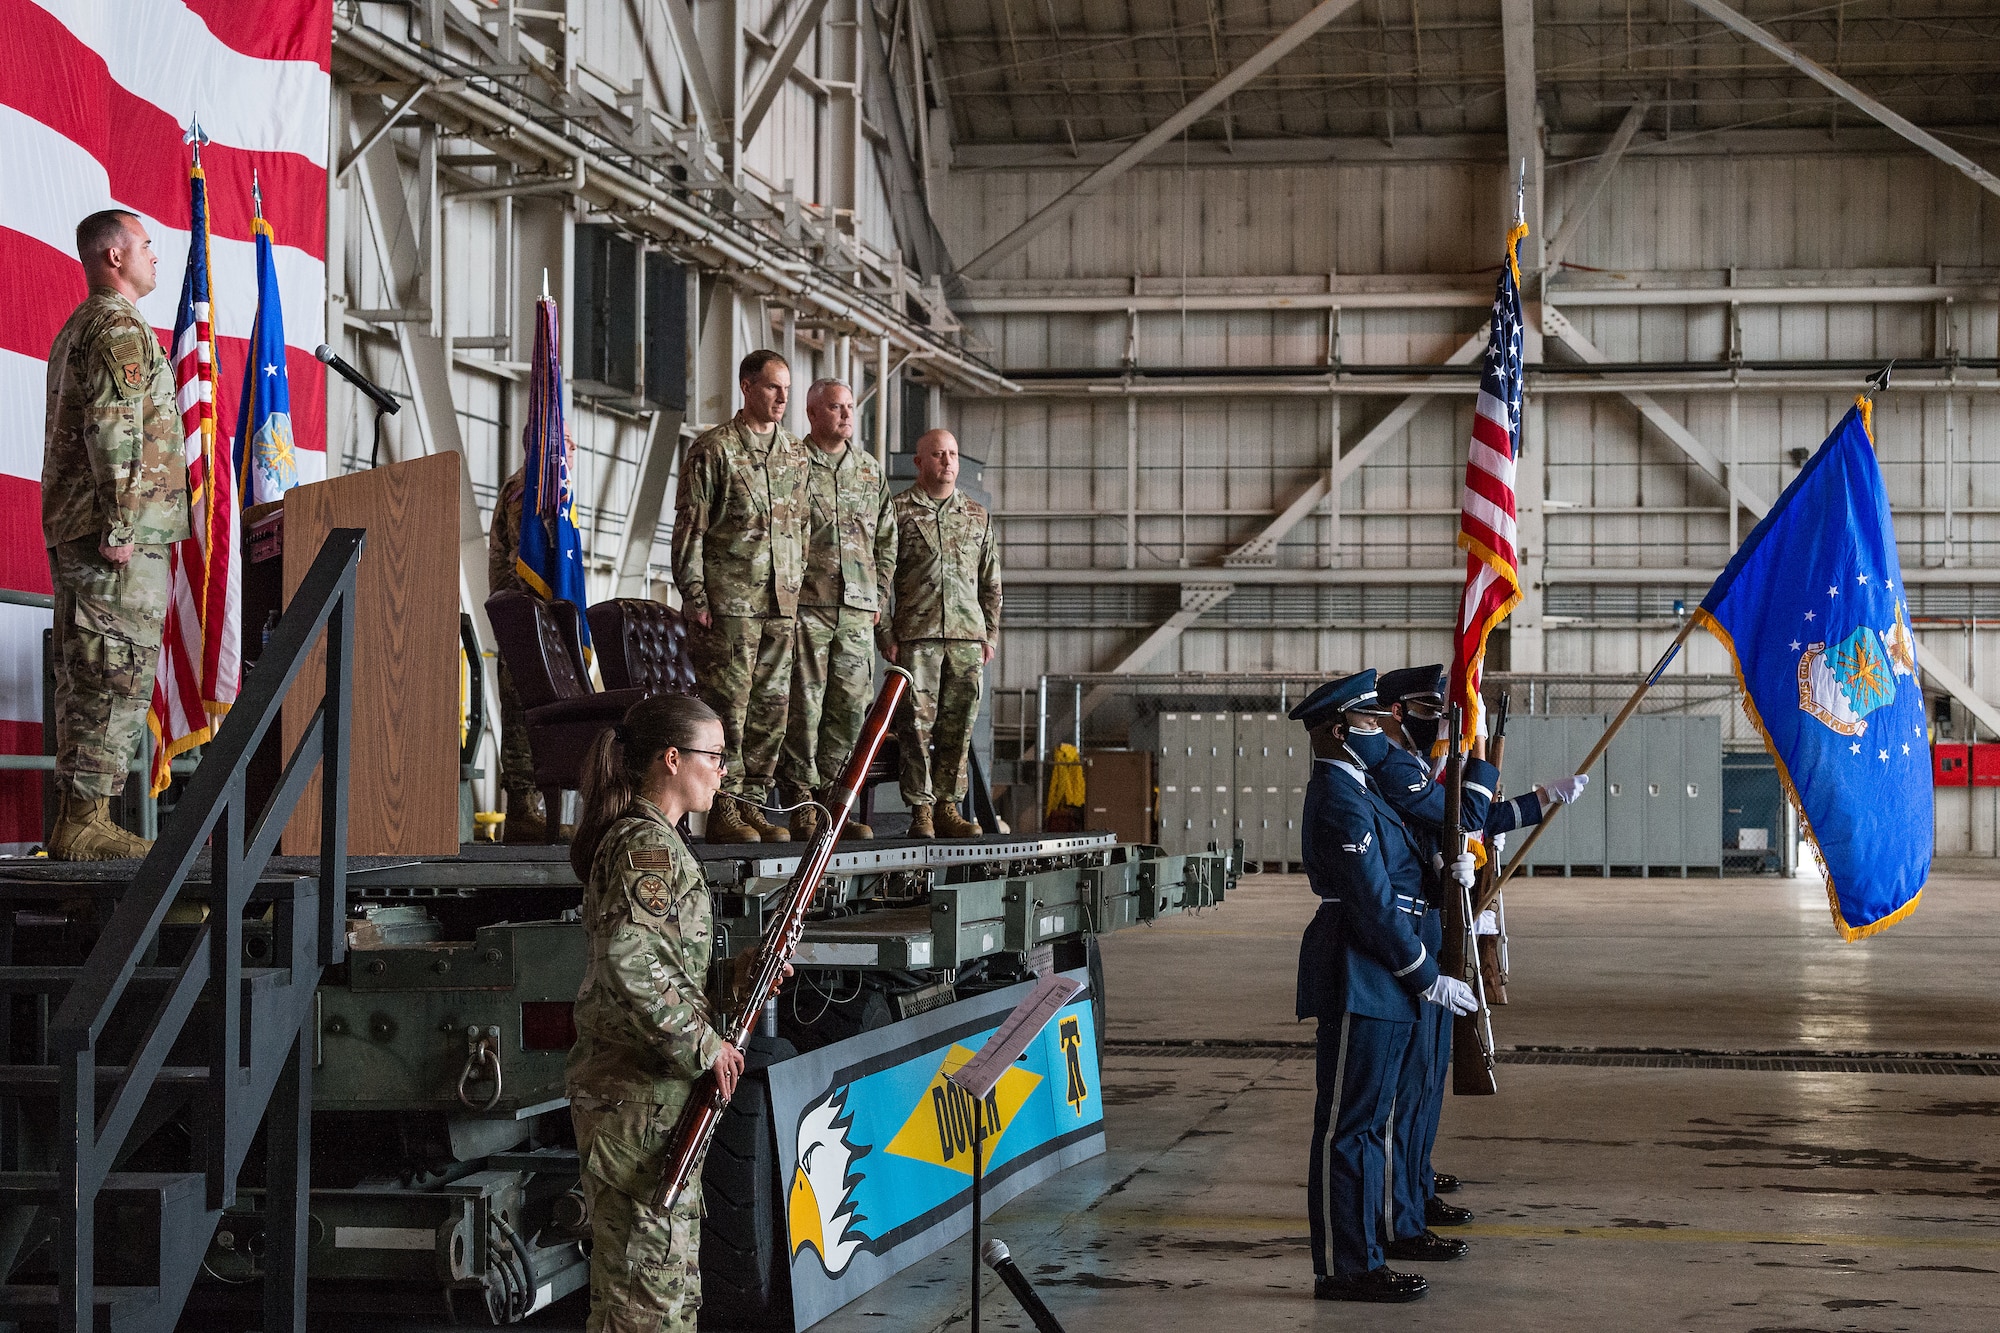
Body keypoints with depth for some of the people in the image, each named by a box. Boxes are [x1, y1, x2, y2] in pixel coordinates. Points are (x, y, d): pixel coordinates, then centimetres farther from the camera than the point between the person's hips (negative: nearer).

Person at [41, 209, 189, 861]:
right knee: (119, 673, -11)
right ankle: (86, 821, -13)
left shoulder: (75, 330, 23)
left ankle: (76, 820, 11)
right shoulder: (120, 327, -9)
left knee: (84, 675, 10)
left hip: (73, 534, 10)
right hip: (125, 536, -10)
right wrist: (119, 524, -22)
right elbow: (113, 430, -19)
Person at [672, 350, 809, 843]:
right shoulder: (712, 450, -2)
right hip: (729, 603, -6)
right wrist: (694, 596, -11)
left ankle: (752, 804, 12)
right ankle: (723, 810, -3)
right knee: (727, 704, -7)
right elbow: (689, 529, -5)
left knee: (772, 707, 5)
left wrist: (799, 591, 14)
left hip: (782, 604, 6)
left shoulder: (795, 455, 16)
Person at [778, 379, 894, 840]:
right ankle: (800, 805, -3)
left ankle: (830, 799, 12)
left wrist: (879, 595, 15)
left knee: (851, 706, 3)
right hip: (805, 606, -5)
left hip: (857, 610, 5)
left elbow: (886, 541, 21)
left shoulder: (870, 470, 16)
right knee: (804, 703, -6)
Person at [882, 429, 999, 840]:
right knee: (916, 723, -6)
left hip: (967, 636, 4)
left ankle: (948, 806, 9)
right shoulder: (897, 511, 3)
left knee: (958, 724, 2)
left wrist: (991, 633, 12)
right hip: (916, 636, -3)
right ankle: (921, 810, -2)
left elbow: (991, 583, 20)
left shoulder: (978, 516, 16)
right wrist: (885, 634, -5)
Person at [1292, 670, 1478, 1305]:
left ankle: (1361, 1251, 21)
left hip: (1376, 984, 11)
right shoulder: (1340, 799, -16)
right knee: (1347, 1125, -5)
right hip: (1358, 981, -11)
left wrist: (1449, 867, 4)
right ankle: (1344, 1269, -2)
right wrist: (1427, 979, -15)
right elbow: (1372, 904, -19)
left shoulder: (1355, 790, 17)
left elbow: (1396, 879, 23)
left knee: (1365, 1121, 14)